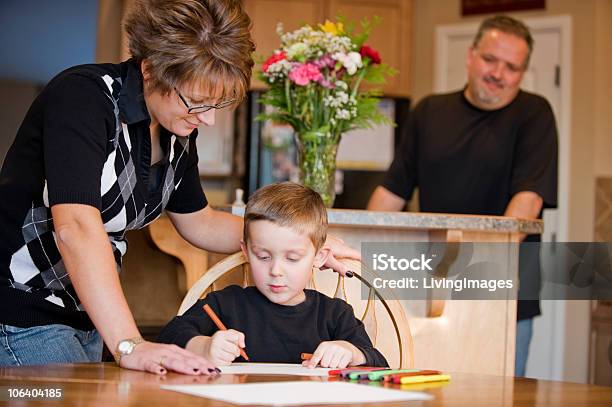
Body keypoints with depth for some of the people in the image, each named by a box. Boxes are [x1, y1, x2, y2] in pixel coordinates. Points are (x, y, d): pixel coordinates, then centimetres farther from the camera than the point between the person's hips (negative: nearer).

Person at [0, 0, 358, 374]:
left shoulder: (178, 127, 1)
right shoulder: (83, 98, -23)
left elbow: (198, 223, 16)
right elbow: (76, 228, -36)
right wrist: (129, 345, -44)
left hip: (83, 313, 8)